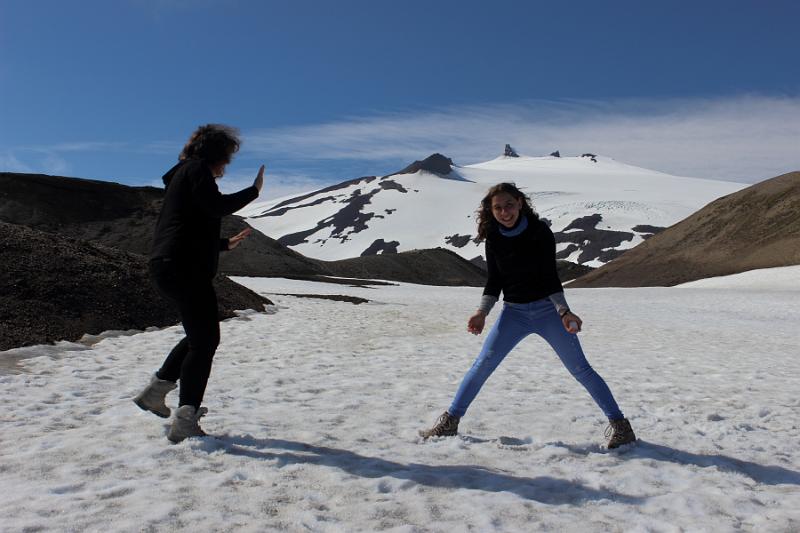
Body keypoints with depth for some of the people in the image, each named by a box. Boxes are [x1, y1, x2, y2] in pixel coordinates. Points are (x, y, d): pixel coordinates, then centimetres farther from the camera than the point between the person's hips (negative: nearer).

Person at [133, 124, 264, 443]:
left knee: (199, 336, 22)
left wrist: (225, 244, 32)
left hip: (166, 269, 10)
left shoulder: (181, 177, 28)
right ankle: (185, 422, -8)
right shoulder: (197, 169, -2)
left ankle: (155, 390, 27)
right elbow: (216, 206, -20)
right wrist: (253, 191, -8)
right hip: (185, 270, -10)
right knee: (205, 341, -7)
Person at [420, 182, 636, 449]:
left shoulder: (539, 231, -12)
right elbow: (494, 281, 3)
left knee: (580, 368, -4)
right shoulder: (493, 238, -2)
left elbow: (550, 276, -13)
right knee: (482, 365, -3)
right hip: (513, 312, 3)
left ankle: (619, 423, 8)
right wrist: (482, 313, -10)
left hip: (547, 308, -2)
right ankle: (449, 421, 7)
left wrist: (564, 311, -24)